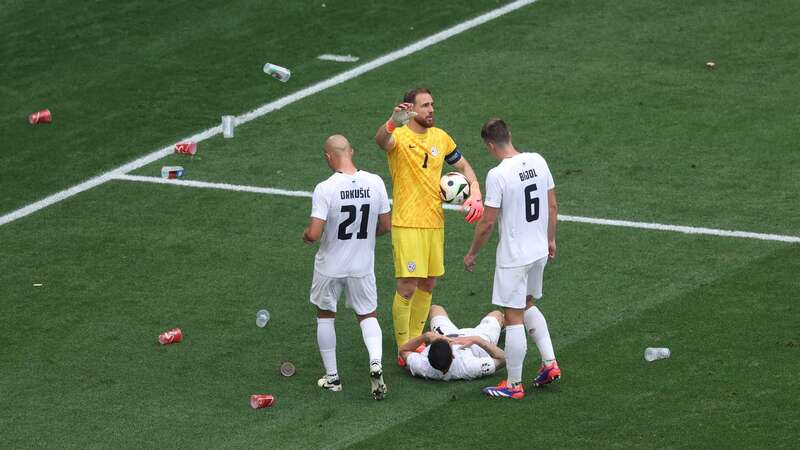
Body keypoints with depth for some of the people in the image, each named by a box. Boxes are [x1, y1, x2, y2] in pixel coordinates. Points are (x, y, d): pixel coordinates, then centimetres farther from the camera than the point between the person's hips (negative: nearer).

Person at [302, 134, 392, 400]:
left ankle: (332, 377, 24)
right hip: (363, 266, 3)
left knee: (325, 315, 19)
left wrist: (305, 236, 0)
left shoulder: (325, 189, -22)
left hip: (330, 266, -3)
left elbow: (313, 234, -24)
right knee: (367, 315, 18)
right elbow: (386, 226, 0)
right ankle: (376, 363, -8)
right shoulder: (375, 183, -9)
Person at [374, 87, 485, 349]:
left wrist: (475, 194, 1)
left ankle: (416, 340, 27)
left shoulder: (440, 137, 7)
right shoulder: (399, 136, -12)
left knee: (428, 285, 13)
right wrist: (392, 124, -60)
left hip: (435, 222, 6)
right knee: (407, 288, -8)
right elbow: (381, 140, -37)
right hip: (407, 225, -6)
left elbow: (463, 166, 20)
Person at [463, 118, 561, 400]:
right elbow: (552, 206, 8)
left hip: (514, 256, -7)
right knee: (527, 305, 26)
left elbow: (487, 222, -16)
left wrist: (472, 254, -1)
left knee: (513, 318, 2)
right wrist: (550, 240, 22)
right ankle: (550, 363, 19)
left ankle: (514, 385, 8)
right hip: (539, 251, 7)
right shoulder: (538, 161, -1)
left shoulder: (498, 175, -21)